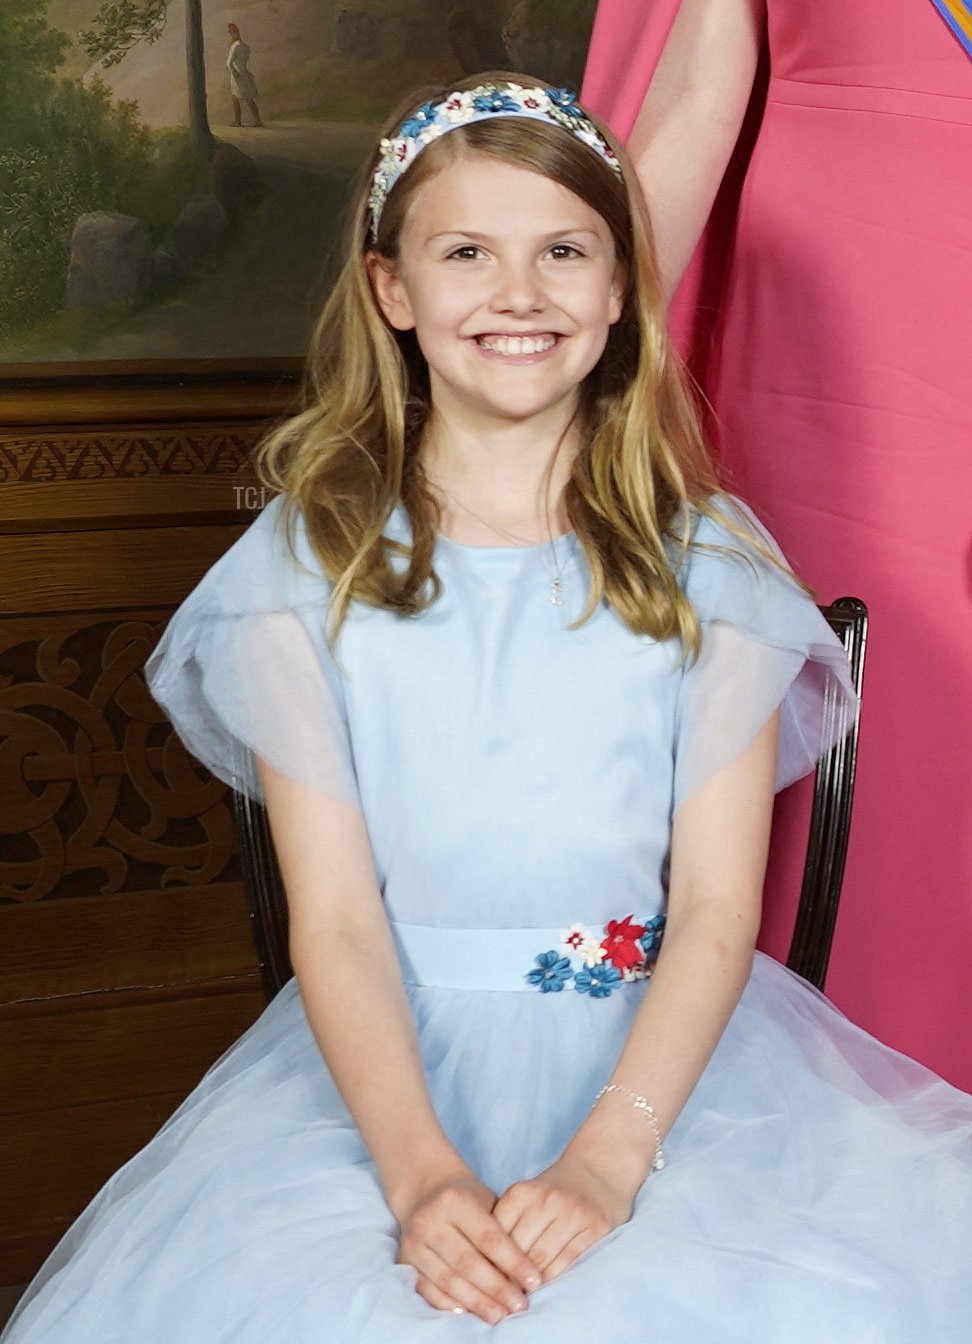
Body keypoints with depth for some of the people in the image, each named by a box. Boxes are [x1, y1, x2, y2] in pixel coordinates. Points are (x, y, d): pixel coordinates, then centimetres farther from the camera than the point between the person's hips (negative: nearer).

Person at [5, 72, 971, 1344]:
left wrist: (605, 1160, -18)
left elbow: (718, 907, -4)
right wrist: (416, 1167, -19)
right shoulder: (308, 564, 0)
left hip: (661, 1052, 1)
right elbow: (335, 916, -5)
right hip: (385, 1060, 0)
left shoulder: (707, 563, 2)